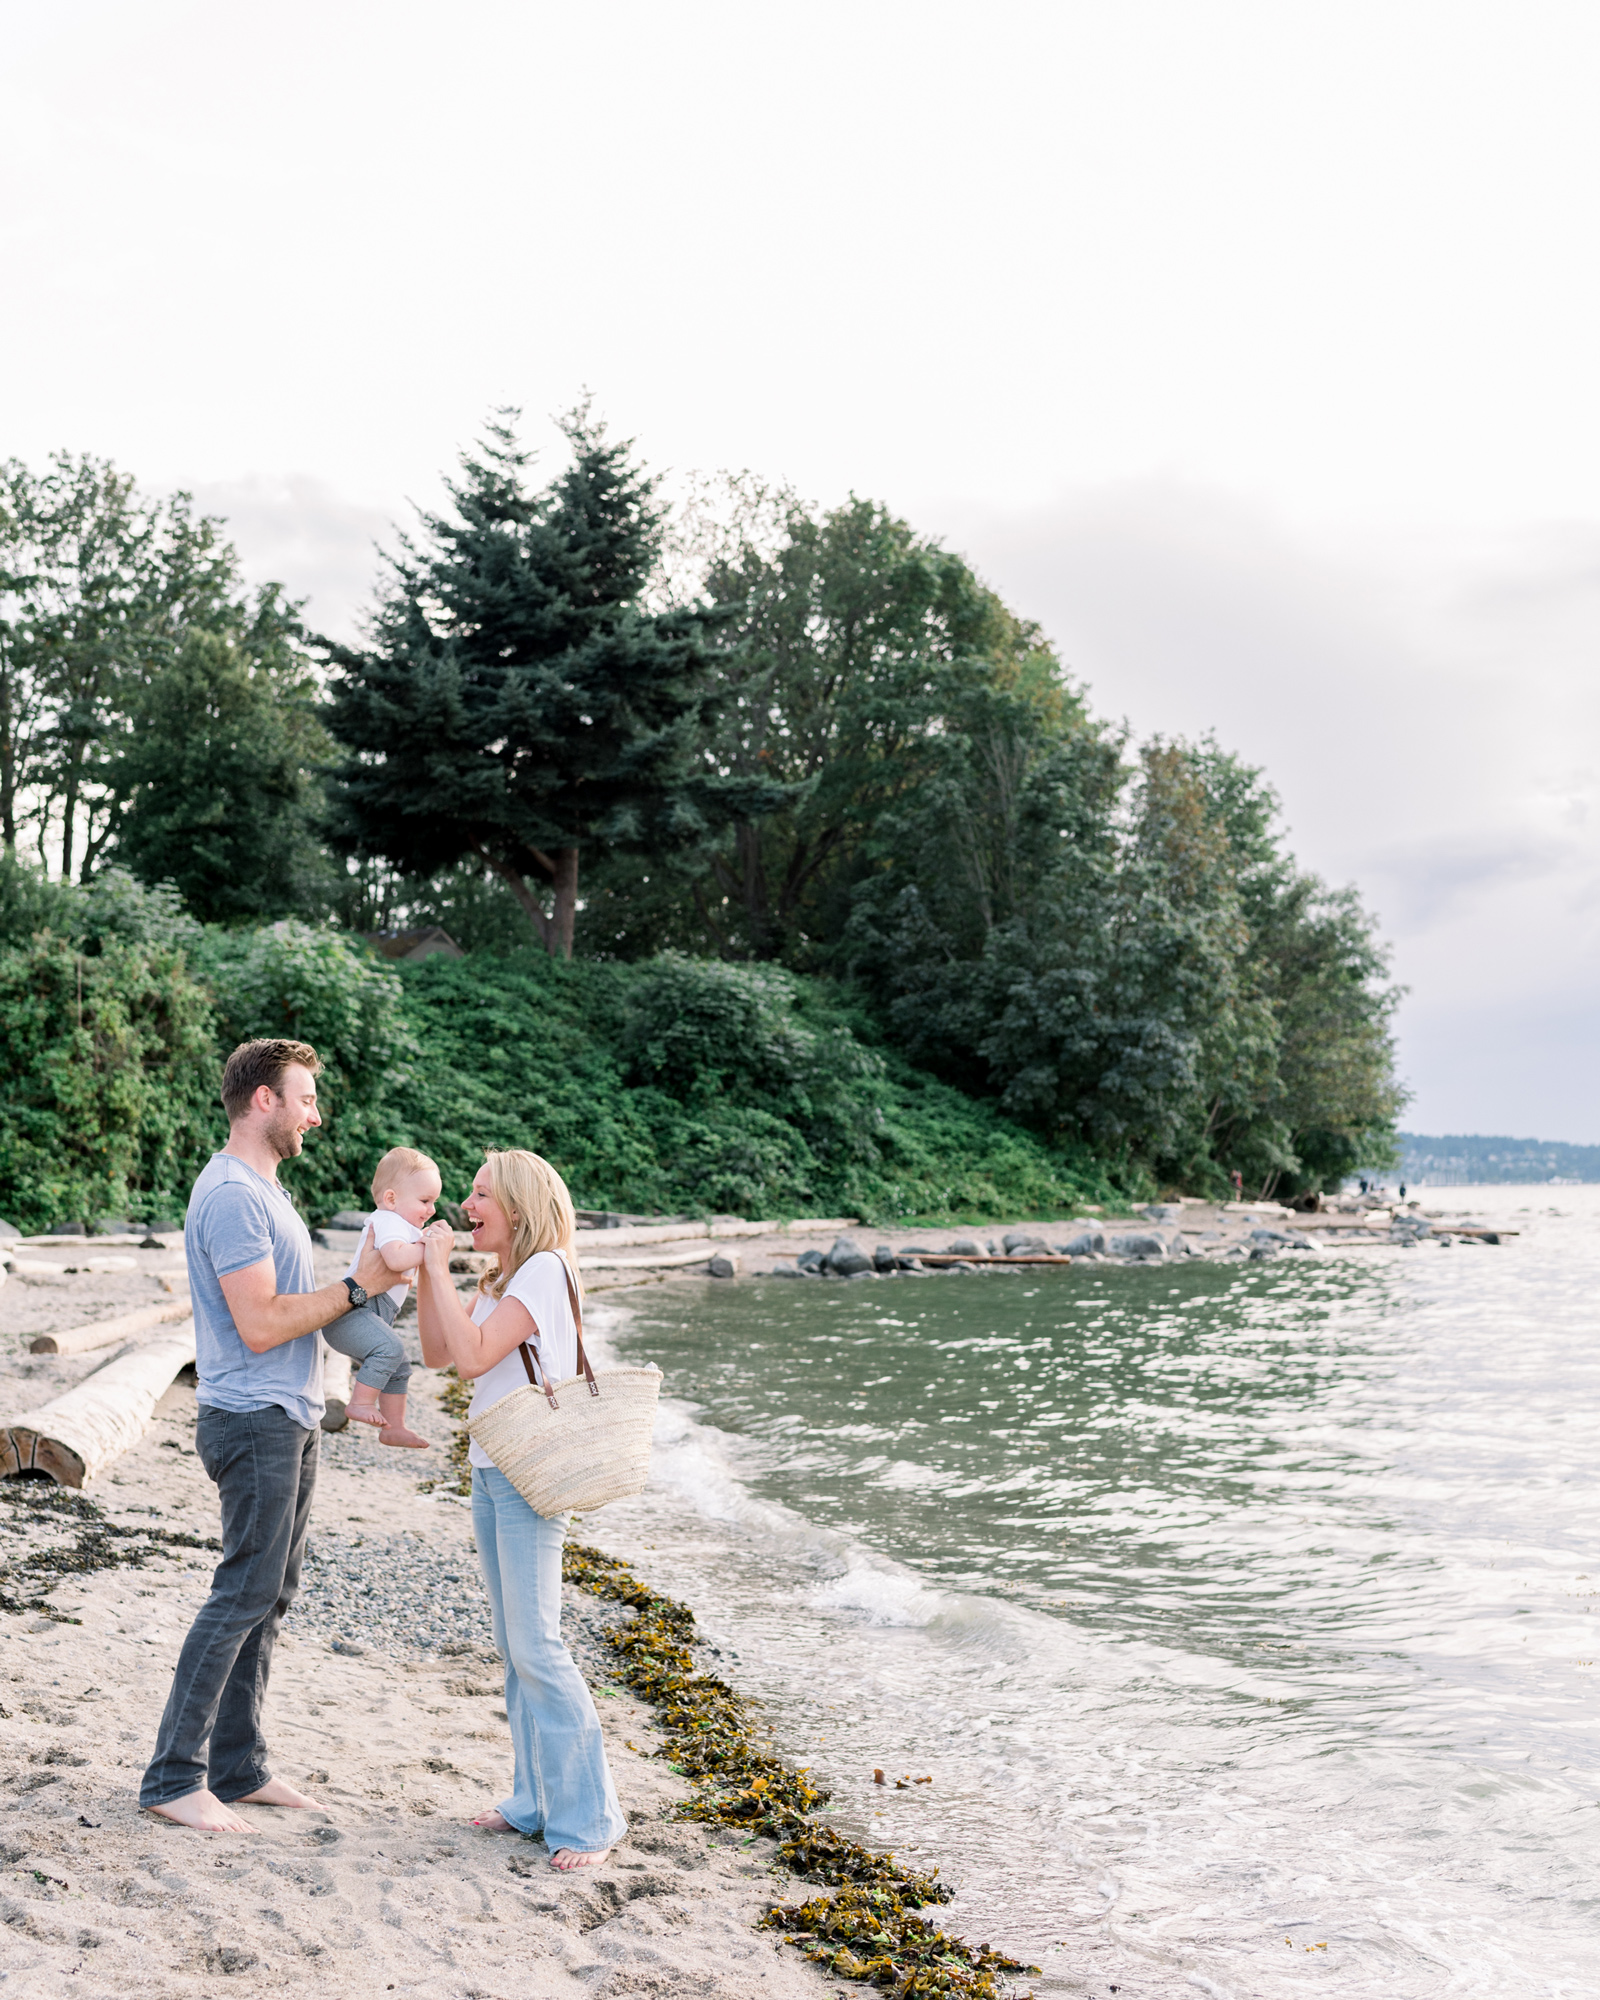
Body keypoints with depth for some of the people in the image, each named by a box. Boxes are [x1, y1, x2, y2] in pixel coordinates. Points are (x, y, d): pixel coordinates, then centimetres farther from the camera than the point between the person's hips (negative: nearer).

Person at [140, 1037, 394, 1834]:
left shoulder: (263, 1190, 16)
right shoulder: (232, 1195, -18)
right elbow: (260, 1326, -23)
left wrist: (364, 1281, 10)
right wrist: (356, 1286, -16)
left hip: (287, 1420, 10)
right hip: (255, 1420, -10)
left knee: (269, 1596, 13)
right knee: (242, 1596, -5)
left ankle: (237, 1768, 21)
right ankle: (173, 1777, 5)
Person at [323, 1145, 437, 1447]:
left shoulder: (394, 1222, 20)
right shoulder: (390, 1222, -15)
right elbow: (395, 1257, -36)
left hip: (371, 1315, 12)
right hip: (352, 1311, -12)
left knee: (398, 1369, 18)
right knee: (390, 1346, -33)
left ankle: (394, 1428, 26)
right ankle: (360, 1403, -24)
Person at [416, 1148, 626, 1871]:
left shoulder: (545, 1270, -14)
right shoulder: (498, 1281, 16)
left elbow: (473, 1355, -23)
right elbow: (439, 1354, 16)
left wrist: (438, 1267, -16)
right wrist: (427, 1272, 6)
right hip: (490, 1472, 9)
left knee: (536, 1647, -9)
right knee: (512, 1648, 12)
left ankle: (587, 1817, 0)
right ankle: (536, 1799, 21)